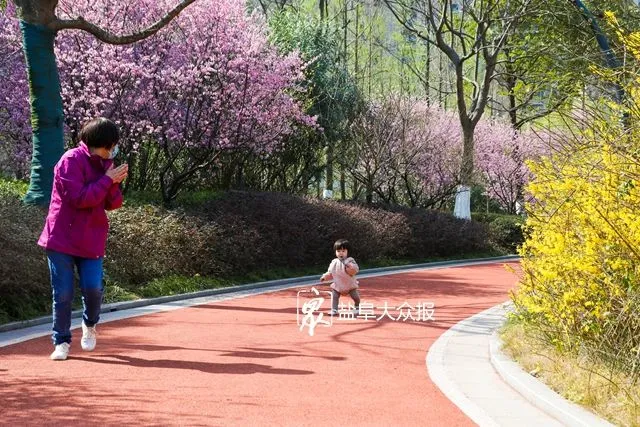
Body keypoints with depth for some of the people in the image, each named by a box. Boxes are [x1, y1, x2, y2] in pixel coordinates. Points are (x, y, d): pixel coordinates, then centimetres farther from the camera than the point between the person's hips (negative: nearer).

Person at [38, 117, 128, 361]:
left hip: (91, 240, 5)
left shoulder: (104, 164, 9)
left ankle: (90, 325, 23)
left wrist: (115, 183, -11)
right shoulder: (71, 160, -13)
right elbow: (79, 198, -21)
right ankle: (62, 342, 13)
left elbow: (113, 204, 8)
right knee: (63, 293, -1)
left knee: (93, 288, -7)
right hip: (62, 238, -5)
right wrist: (107, 180, -17)